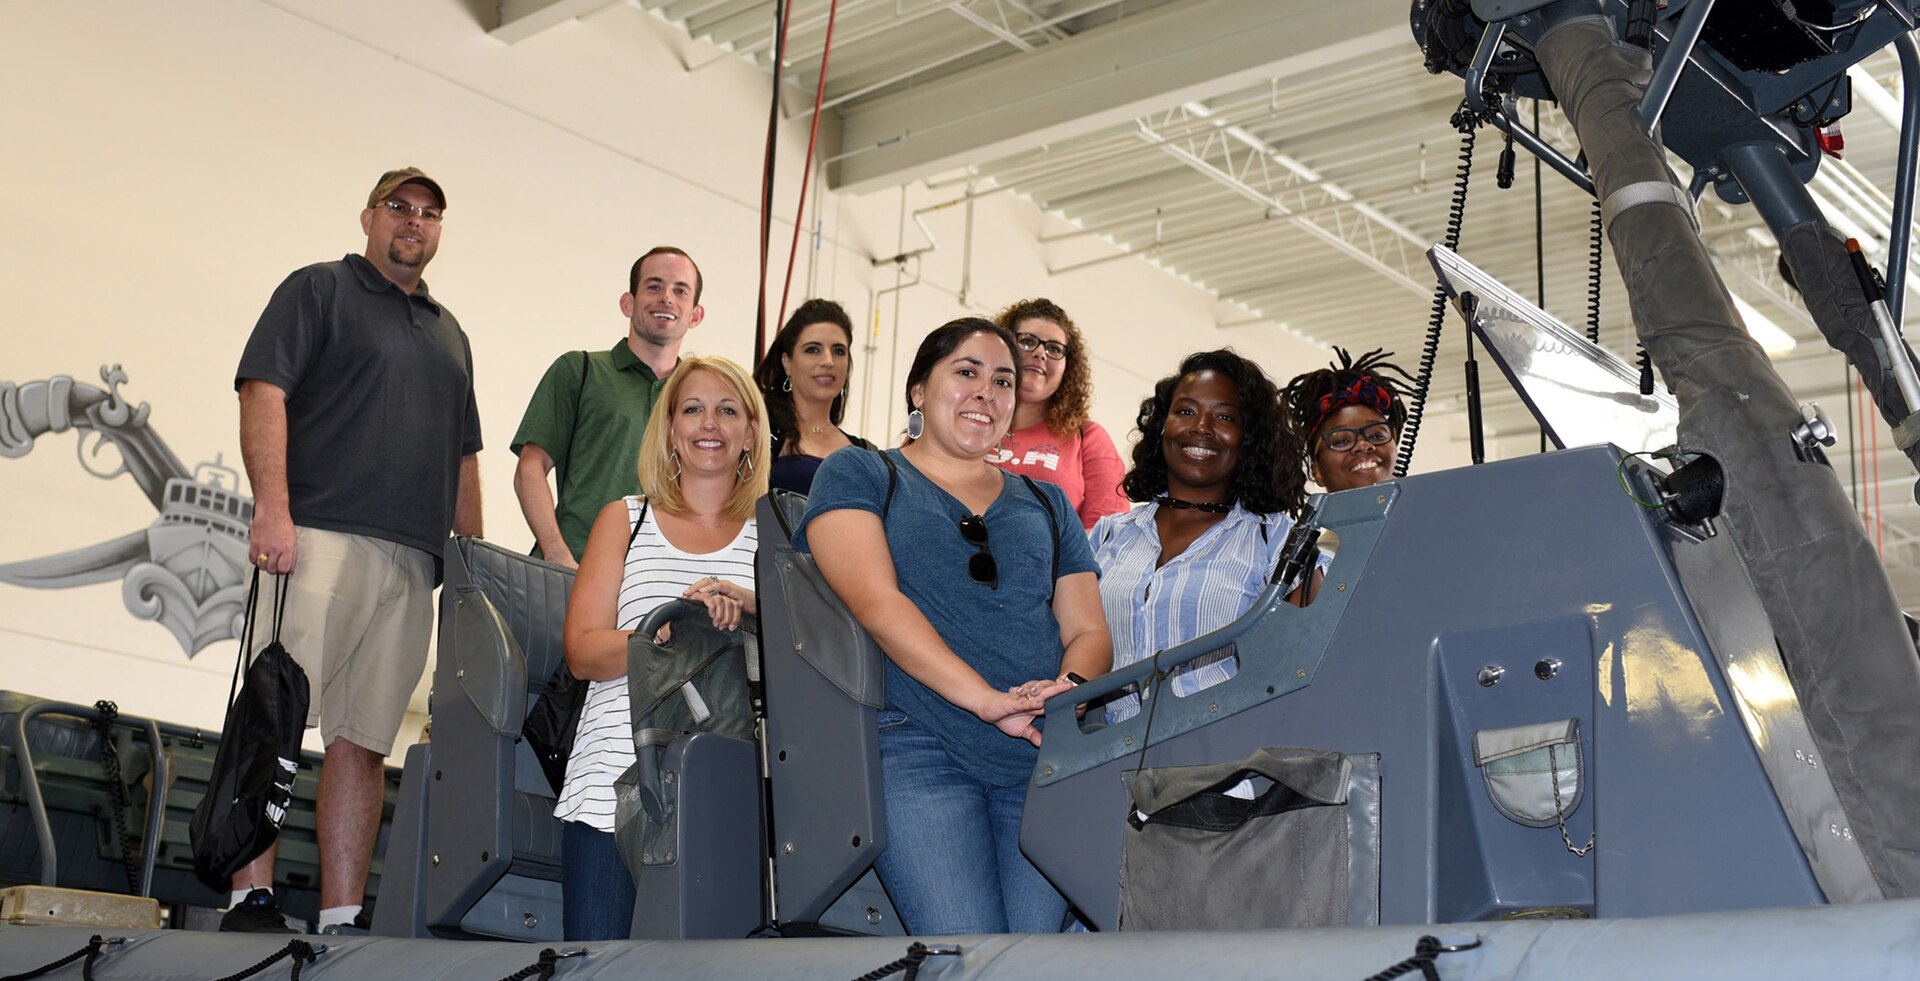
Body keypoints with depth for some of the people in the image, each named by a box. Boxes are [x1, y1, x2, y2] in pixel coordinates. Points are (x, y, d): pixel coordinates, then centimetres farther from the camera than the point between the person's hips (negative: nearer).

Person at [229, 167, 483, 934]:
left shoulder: (449, 334, 27)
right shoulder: (318, 289, 9)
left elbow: (463, 457, 27)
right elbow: (263, 391, -4)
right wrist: (272, 509, -16)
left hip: (413, 560, 5)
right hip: (318, 536, -5)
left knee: (365, 740, 2)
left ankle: (340, 919, 2)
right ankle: (251, 899, -10)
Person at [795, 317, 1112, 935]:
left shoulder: (1045, 504, 24)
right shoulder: (857, 476, 10)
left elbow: (1089, 630, 17)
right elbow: (876, 603, -6)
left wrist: (1070, 688, -9)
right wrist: (988, 700, -18)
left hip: (1046, 755, 4)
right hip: (917, 747, -4)